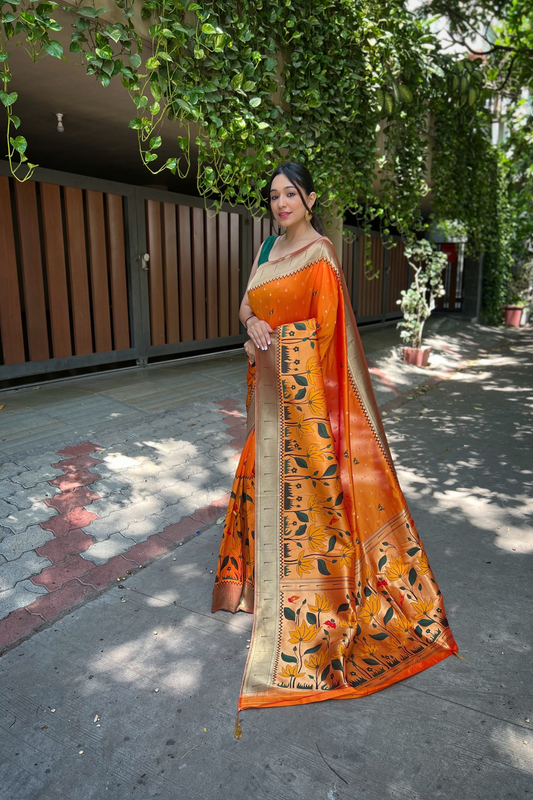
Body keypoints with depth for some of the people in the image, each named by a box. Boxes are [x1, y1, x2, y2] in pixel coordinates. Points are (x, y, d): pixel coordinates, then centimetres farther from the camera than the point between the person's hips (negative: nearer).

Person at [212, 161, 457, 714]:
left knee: (304, 472, 0)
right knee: (265, 467, 15)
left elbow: (328, 324, -12)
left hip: (305, 379, -7)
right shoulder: (267, 248, 14)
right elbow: (247, 302, 12)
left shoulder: (319, 253, -9)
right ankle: (264, 562, 37)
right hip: (268, 380, 7)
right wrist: (252, 323, -10)